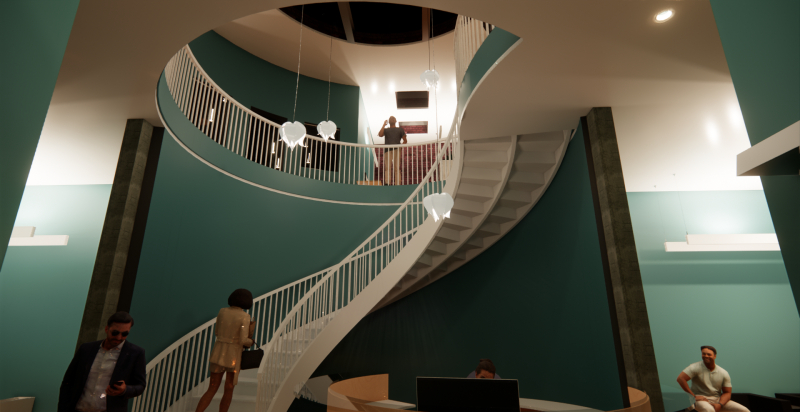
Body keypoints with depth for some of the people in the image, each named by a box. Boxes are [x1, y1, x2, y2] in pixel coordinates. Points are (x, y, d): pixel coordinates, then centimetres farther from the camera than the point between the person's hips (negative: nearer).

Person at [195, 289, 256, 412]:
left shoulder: (222, 311, -1)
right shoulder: (244, 316, -17)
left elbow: (217, 333, 10)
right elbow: (243, 340, -21)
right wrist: (250, 342, 2)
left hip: (218, 353, 4)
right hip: (233, 357, -4)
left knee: (212, 390, 15)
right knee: (228, 391, 15)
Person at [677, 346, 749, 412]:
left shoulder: (724, 373, 5)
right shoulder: (696, 367, -10)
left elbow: (727, 392, 6)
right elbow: (680, 378, -18)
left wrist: (719, 405, -12)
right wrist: (693, 396, -16)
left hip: (718, 399, 6)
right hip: (700, 399, -6)